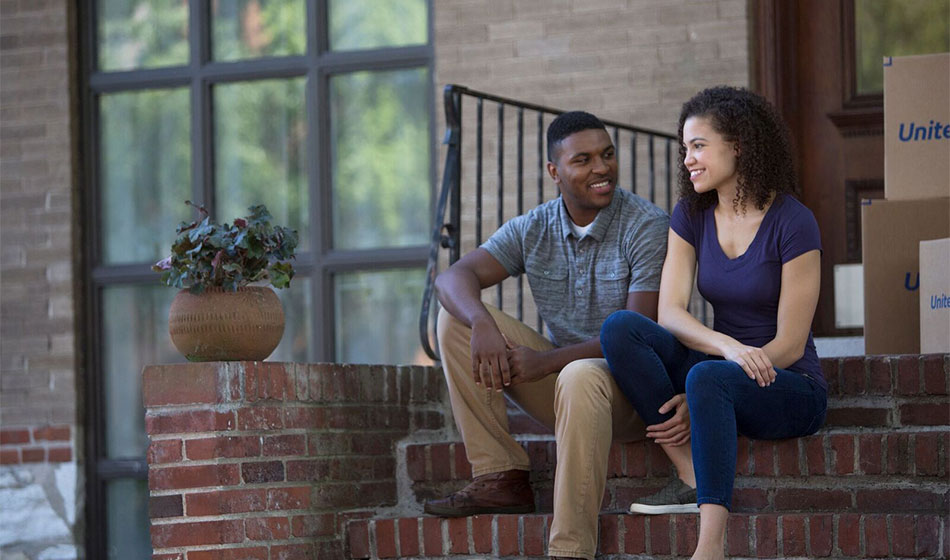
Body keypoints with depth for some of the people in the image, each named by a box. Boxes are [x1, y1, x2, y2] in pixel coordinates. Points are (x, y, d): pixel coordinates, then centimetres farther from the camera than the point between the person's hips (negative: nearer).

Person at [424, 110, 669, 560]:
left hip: (632, 387, -6)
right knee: (456, 317, -9)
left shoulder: (647, 227, -11)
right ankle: (500, 479, -13)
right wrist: (482, 325, -31)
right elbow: (453, 278, -8)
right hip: (560, 378, 6)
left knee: (582, 376, -41)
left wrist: (548, 361, -27)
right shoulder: (532, 230, 4)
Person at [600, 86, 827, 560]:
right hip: (721, 369, 6)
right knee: (620, 327, -20)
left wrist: (700, 396, -20)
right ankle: (690, 473, -23)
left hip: (789, 390, -5)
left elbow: (789, 345, -13)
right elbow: (670, 312, -6)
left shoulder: (792, 223, -11)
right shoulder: (691, 215, 5)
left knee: (708, 378, -39)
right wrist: (727, 345, -28)